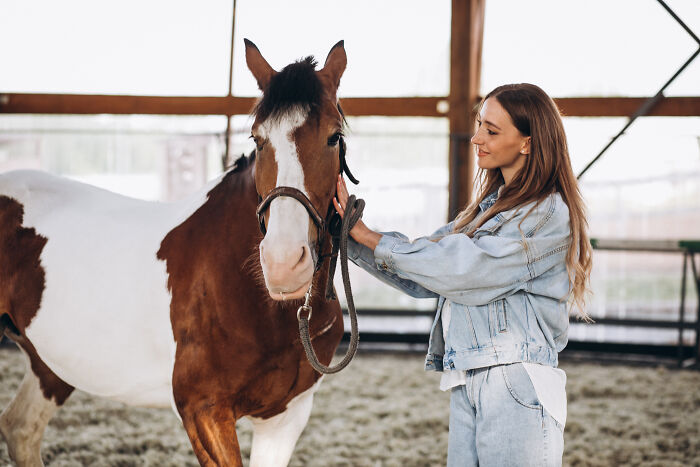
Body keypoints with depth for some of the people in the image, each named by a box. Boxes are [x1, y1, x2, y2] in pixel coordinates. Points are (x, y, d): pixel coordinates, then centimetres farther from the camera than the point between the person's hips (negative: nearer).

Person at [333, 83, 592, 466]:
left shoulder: (549, 213, -9)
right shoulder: (490, 207, 18)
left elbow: (463, 269, -16)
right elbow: (421, 280, 15)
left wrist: (371, 238, -11)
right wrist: (352, 235, 3)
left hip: (516, 382, -8)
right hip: (465, 384, 8)